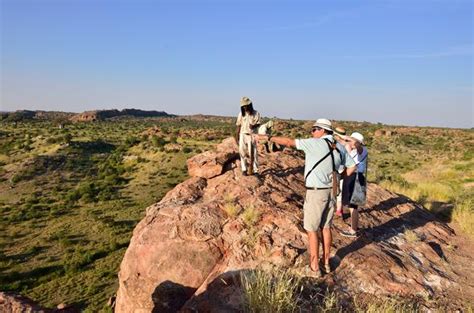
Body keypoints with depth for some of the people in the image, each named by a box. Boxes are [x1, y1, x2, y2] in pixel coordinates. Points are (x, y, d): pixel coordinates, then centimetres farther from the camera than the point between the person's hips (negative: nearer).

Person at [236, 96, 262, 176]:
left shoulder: (256, 113, -1)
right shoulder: (241, 114, 5)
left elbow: (259, 123, 0)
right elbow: (239, 125, 8)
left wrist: (254, 126, -21)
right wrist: (237, 135, 5)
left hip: (252, 135, -2)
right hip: (243, 134, 2)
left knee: (253, 152, 0)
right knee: (243, 151, -1)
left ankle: (255, 170, 6)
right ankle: (244, 169, 7)